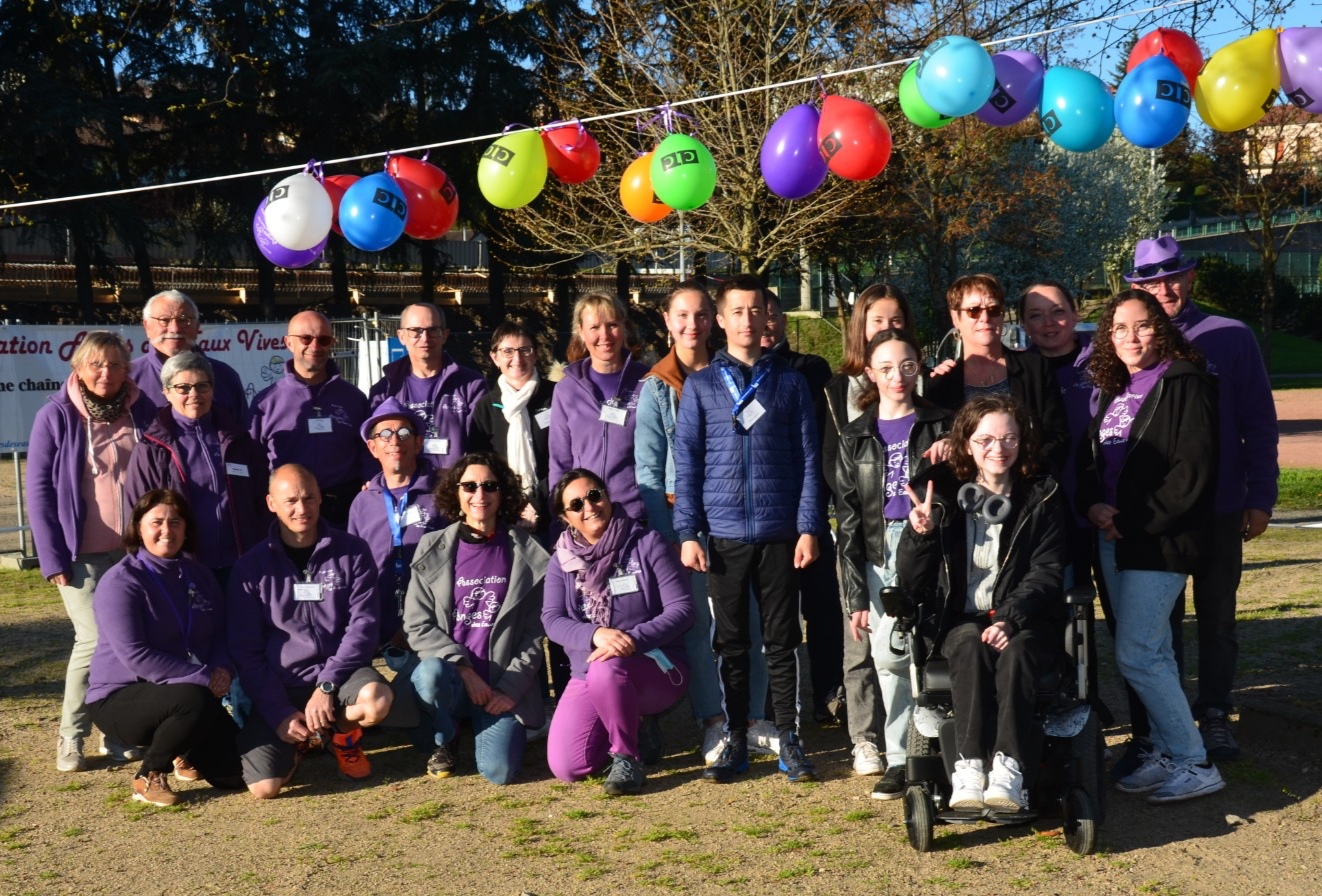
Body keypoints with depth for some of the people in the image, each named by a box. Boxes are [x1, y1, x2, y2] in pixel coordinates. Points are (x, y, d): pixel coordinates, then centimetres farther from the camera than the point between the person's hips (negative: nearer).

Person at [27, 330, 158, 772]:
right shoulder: (56, 416, -4)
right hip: (83, 553, -3)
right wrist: (51, 556, -8)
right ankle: (71, 736, 10)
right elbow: (38, 488, -4)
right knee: (95, 639, -7)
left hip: (136, 549, 3)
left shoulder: (143, 412, 3)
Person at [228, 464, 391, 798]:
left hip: (338, 674, 0)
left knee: (377, 700, -35)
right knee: (265, 787, -19)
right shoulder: (251, 568, 0)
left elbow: (363, 624, -6)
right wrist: (280, 714, -11)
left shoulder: (352, 552, 0)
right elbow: (246, 652, 0)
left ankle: (341, 734, 3)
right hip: (279, 687, 0)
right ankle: (298, 741, 17)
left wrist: (327, 685, -18)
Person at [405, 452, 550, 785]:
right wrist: (464, 668, -15)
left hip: (504, 685, -1)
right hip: (452, 674, 1)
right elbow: (417, 626, -2)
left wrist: (510, 688, -9)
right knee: (431, 674, -35)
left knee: (498, 771, -20)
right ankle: (444, 739, 0)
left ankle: (507, 726, 17)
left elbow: (534, 632, 2)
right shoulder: (433, 549, 3)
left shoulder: (527, 554, 2)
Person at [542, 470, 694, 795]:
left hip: (656, 668, -4)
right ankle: (629, 724, 17)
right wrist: (596, 634, -27)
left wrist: (634, 640, -26)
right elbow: (552, 620, -6)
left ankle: (627, 757, -13)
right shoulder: (561, 561, 6)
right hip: (588, 676, 4)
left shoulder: (647, 545, -4)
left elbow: (681, 609, -10)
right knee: (566, 768, -13)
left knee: (606, 670, -38)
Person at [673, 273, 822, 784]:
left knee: (782, 639, 5)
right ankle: (735, 741, 16)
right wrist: (688, 533, -2)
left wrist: (808, 527, -2)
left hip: (780, 532, 0)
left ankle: (790, 742, 14)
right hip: (724, 534, 0)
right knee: (730, 641, 7)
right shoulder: (700, 386, 7)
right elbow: (687, 464, 5)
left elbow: (807, 459, 5)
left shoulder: (790, 383, 7)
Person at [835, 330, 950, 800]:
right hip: (881, 558, 2)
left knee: (891, 656, -11)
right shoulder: (855, 438, 11)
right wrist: (856, 595, 3)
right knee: (886, 661, 0)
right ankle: (899, 759, 15)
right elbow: (848, 519, 8)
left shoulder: (941, 426, 7)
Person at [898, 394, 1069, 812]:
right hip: (958, 620, 0)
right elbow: (911, 583, 3)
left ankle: (1008, 769, -41)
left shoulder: (1042, 498, 6)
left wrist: (1010, 618, -21)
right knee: (971, 646, -34)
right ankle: (969, 765, -39)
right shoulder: (939, 494, 5)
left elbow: (1048, 570, -3)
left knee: (1016, 652, -34)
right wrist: (920, 534, -18)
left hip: (1025, 619, 0)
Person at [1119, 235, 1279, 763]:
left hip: (1220, 507, -1)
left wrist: (1260, 498, -5)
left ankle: (1215, 713, 22)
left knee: (1216, 616, 10)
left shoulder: (1232, 339, -2)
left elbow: (1259, 424, -1)